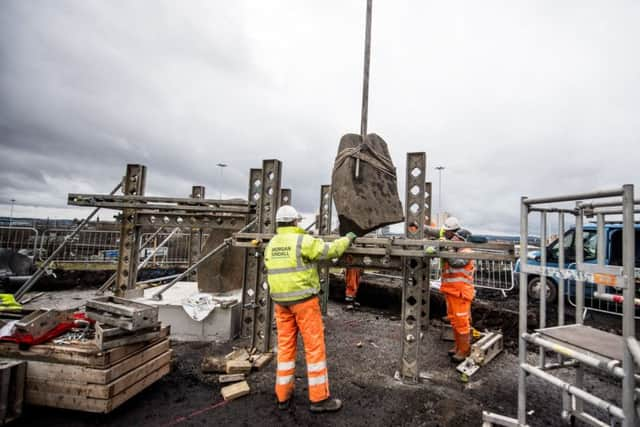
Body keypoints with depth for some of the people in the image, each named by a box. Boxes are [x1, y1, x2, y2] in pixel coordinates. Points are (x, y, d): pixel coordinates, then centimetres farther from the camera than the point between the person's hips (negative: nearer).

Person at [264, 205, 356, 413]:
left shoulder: (270, 246, 8)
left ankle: (283, 396, 22)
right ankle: (319, 398, 11)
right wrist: (347, 239, 7)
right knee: (314, 346, 3)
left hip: (281, 300, 7)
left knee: (285, 346, 14)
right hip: (303, 299, -7)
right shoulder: (302, 241, -13)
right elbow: (330, 250, -9)